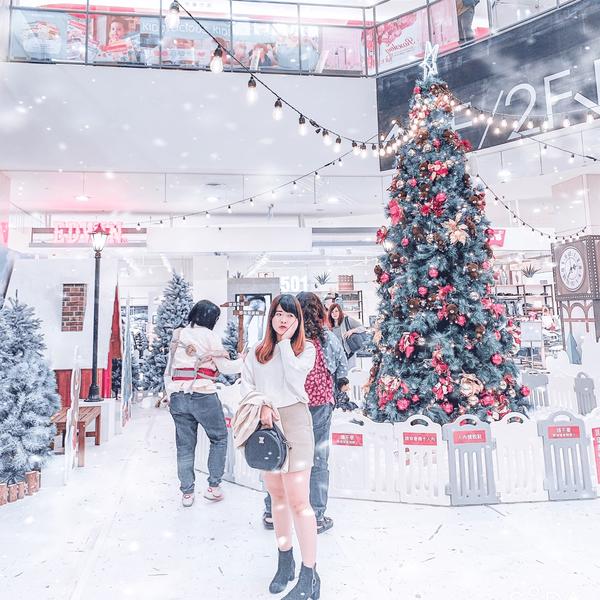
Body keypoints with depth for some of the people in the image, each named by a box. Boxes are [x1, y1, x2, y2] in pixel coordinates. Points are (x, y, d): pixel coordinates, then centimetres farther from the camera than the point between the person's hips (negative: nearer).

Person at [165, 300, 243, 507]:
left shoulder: (178, 336, 13)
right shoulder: (209, 336, -3)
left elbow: (169, 370, 15)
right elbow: (226, 367, -2)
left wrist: (170, 395, 20)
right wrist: (243, 360, 14)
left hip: (177, 396, 5)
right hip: (203, 396, -5)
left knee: (185, 446, 12)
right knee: (219, 438, 13)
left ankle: (187, 493, 19)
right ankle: (213, 487, 13)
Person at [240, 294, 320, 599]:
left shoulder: (306, 348, 2)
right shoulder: (257, 351, 11)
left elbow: (295, 376, -15)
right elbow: (246, 384, 4)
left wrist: (286, 340, -8)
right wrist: (262, 404, -13)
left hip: (293, 420, -4)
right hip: (264, 423, 4)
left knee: (298, 501, -5)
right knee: (277, 494, 15)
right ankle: (285, 561, 30)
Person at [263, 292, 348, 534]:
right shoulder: (328, 338, -9)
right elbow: (343, 371, 2)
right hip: (319, 405, -1)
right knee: (318, 461, 10)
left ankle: (271, 513, 29)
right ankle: (317, 517, 22)